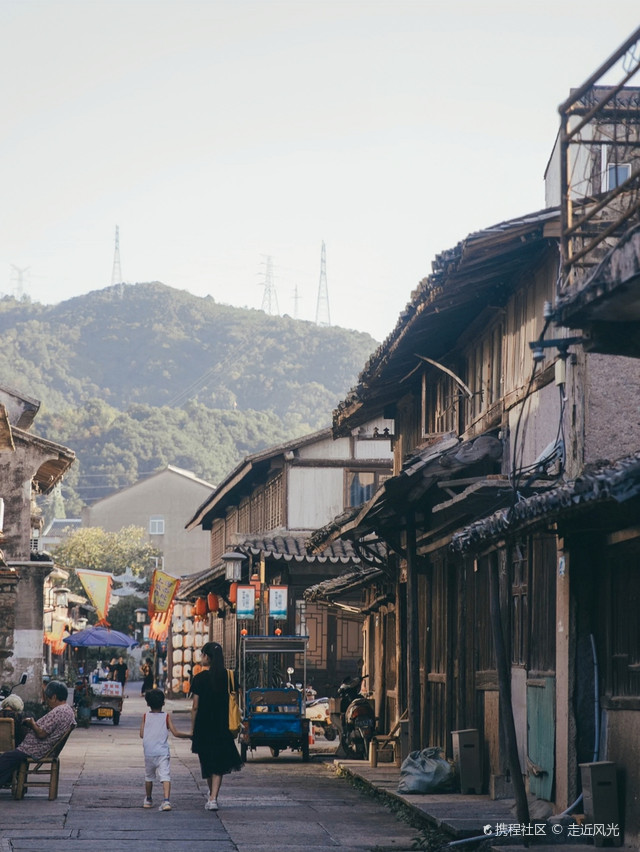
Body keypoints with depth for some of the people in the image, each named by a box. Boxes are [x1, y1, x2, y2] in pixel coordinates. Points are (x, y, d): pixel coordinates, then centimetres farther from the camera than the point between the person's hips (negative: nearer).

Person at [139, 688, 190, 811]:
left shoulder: (145, 717, 3)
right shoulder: (167, 716, 0)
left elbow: (142, 734, 2)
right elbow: (175, 733, -5)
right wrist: (188, 735, 7)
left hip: (148, 753, 2)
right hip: (162, 752, -2)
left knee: (148, 777, 19)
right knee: (165, 776, -10)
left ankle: (148, 800, 35)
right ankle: (166, 800, -27)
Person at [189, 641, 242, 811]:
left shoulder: (200, 678, -9)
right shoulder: (226, 676, -1)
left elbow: (195, 707, -6)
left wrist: (193, 728, 3)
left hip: (203, 726, -2)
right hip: (222, 727, 2)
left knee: (207, 763, 16)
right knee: (219, 763, 3)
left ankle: (211, 794, 29)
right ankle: (213, 798, -10)